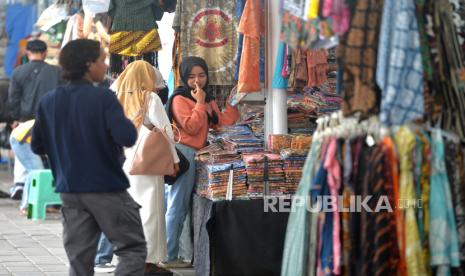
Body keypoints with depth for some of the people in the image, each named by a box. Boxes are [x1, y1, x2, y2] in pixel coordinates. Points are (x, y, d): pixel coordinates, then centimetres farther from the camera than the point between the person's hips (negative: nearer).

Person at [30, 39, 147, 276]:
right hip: (107, 188, -5)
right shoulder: (103, 98, -13)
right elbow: (127, 138, -23)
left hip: (69, 191, 6)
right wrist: (129, 123, -2)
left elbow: (37, 146, 9)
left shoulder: (48, 102, 4)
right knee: (133, 249, 4)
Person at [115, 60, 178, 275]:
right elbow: (165, 130, -7)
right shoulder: (150, 98, -6)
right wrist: (174, 159, 0)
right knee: (150, 210, -1)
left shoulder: (120, 98, 7)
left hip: (124, 162, 5)